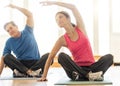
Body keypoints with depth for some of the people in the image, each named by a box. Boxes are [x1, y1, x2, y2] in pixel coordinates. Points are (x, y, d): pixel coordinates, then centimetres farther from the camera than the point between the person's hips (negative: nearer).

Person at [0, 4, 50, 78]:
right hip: (21, 64, 1)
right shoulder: (9, 42, 5)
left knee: (48, 56, -29)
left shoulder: (27, 32, 5)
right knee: (7, 57, -26)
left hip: (36, 63, 0)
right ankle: (29, 71, -40)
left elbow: (30, 14, -2)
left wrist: (15, 7, -4)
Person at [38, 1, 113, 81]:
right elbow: (51, 57, 2)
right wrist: (44, 76, -5)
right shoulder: (63, 39, 2)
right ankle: (88, 75, -36)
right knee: (62, 56, -28)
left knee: (109, 57, -25)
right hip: (78, 68, -1)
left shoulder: (80, 28, 4)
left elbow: (73, 7, -6)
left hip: (91, 67, 1)